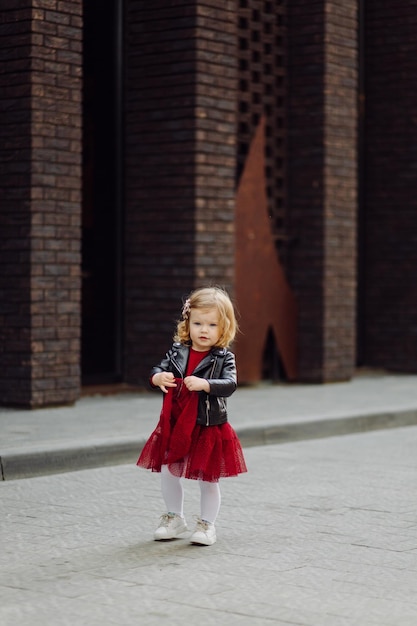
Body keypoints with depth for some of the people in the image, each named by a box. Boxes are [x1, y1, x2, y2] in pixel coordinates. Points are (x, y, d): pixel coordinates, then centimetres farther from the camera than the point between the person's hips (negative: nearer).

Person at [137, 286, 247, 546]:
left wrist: (205, 384, -35)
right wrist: (159, 378, -25)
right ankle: (175, 519, 31)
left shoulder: (223, 358, -8)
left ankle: (207, 524, 24)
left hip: (209, 428, -3)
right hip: (175, 426, 4)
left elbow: (230, 384, -20)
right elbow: (157, 371, -1)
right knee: (168, 473, 11)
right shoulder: (177, 352, 1)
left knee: (208, 479, 7)